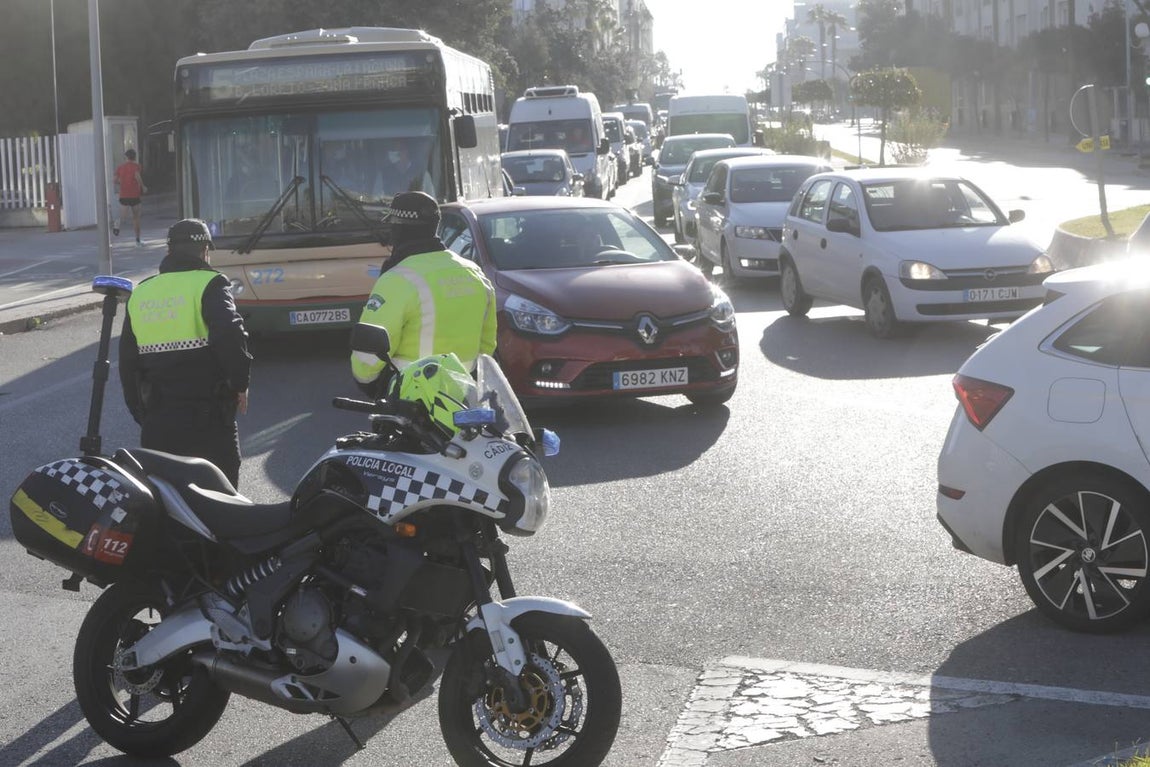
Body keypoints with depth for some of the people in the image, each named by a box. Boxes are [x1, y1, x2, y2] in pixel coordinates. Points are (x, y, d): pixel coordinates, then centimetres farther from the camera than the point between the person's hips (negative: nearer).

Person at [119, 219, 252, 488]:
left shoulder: (139, 294, 12)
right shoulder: (208, 285, -6)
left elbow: (127, 364, 15)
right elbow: (230, 336, -22)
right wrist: (240, 384, -8)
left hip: (156, 424, 5)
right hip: (207, 422, -5)